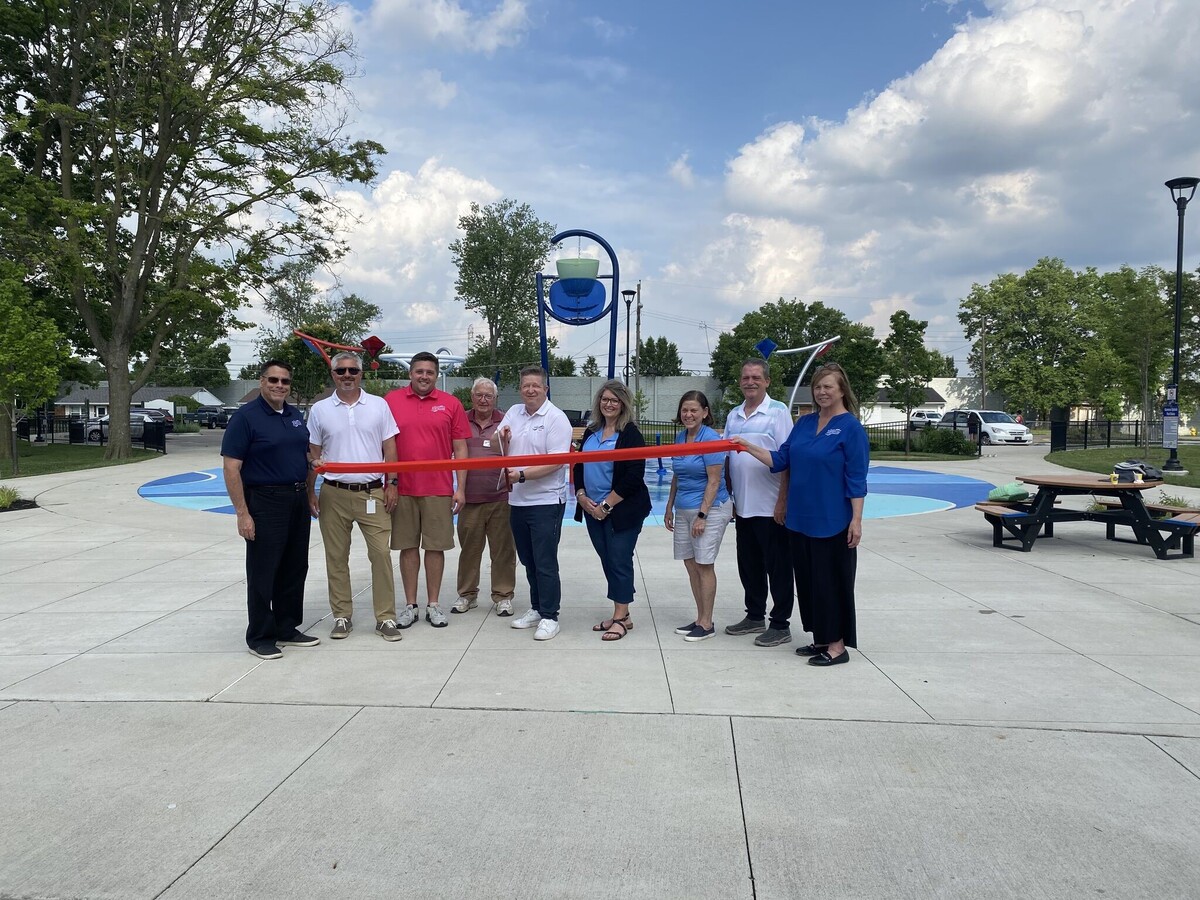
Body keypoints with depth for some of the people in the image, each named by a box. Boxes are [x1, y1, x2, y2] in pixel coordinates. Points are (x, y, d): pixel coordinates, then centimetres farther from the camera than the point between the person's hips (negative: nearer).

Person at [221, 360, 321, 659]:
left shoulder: (296, 415, 11)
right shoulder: (246, 416, -10)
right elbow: (231, 468, -14)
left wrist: (310, 495, 14)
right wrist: (242, 513, -18)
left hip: (298, 502, 7)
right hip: (265, 502, -7)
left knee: (295, 570, 13)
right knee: (263, 573, 1)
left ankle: (287, 629, 25)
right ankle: (260, 637, 13)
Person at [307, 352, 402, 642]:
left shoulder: (378, 405, 5)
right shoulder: (319, 410, 5)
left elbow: (389, 447, 5)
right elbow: (313, 453, 10)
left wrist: (391, 483, 0)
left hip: (372, 492, -1)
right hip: (334, 494, 1)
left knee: (381, 554, -3)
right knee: (336, 558, 7)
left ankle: (386, 618, 6)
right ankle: (342, 616, 19)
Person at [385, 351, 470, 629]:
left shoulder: (450, 403, 3)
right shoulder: (391, 402, 3)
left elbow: (460, 449, 4)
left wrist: (460, 488, -1)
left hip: (439, 490, 0)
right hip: (402, 489, 1)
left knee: (436, 547, 5)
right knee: (407, 546, 8)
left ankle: (433, 604, 17)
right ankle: (410, 605, 18)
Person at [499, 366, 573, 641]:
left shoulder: (556, 418, -11)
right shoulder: (513, 413, 9)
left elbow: (555, 462, -19)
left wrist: (522, 475, -26)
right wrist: (503, 440, -6)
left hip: (546, 502, -7)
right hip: (518, 501, 7)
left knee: (545, 563, -3)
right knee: (528, 561, 16)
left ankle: (549, 617, 7)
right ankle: (537, 609, 30)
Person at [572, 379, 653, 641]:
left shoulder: (631, 434, -10)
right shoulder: (591, 432, 11)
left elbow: (634, 477, -16)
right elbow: (578, 466, 15)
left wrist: (607, 505, -15)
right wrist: (582, 497, -1)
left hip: (622, 510, -7)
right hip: (592, 510, 7)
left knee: (619, 562, -1)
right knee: (607, 562, 11)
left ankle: (620, 618, 9)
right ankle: (621, 615, 21)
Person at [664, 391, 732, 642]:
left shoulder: (711, 438, -13)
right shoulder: (680, 437, 10)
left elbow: (714, 481, -16)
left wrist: (702, 515, -19)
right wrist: (669, 508, 18)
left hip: (709, 509, -8)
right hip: (684, 511, 8)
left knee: (704, 565, -2)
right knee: (691, 565, 10)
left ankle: (707, 624, 7)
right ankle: (700, 619, 20)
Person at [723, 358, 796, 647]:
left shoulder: (778, 412, -7)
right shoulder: (733, 415, 11)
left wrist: (782, 501, -16)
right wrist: (728, 497, 12)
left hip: (770, 507, -6)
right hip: (742, 506, 6)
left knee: (777, 567, 3)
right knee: (749, 566, 15)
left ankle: (780, 625, 13)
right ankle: (755, 617, 29)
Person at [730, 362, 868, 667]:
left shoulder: (851, 427, -9)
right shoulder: (804, 422, 10)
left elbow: (856, 478, -11)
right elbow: (781, 459, 10)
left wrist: (856, 520, -14)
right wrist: (749, 448, 1)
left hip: (832, 521, -7)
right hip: (801, 517, 7)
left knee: (831, 580, 0)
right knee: (808, 579, 12)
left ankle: (837, 644, 12)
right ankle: (820, 639, 25)